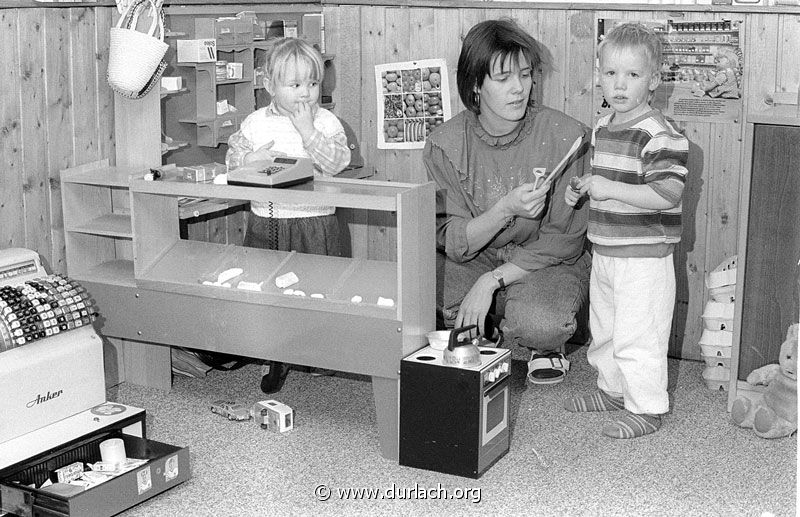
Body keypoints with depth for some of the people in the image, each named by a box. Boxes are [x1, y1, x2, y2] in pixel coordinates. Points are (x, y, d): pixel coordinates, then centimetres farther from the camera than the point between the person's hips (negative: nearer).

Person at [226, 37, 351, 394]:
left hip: (313, 221, -2)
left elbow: (337, 162, -15)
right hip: (265, 221, 3)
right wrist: (253, 157, -13)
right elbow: (232, 158, 7)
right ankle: (274, 358, 22)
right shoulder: (255, 123, 5)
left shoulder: (327, 122, -2)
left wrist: (308, 131, -20)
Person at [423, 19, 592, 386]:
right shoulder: (445, 144, -10)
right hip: (473, 260, 3)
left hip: (546, 264, -2)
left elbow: (564, 241, -12)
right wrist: (506, 208, -31)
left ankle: (546, 345, 4)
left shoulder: (566, 135, -15)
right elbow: (453, 243, -13)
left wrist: (491, 281, -20)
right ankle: (482, 333, 5)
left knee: (540, 322, -36)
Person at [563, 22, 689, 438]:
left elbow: (667, 194, -27)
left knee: (636, 337, -2)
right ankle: (613, 389, 38)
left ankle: (646, 408, 12)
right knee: (603, 329, 21)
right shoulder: (602, 128, 9)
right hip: (604, 253, 9)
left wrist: (609, 189, -27)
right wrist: (581, 187, 6)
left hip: (644, 258, -9)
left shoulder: (659, 136, -19)